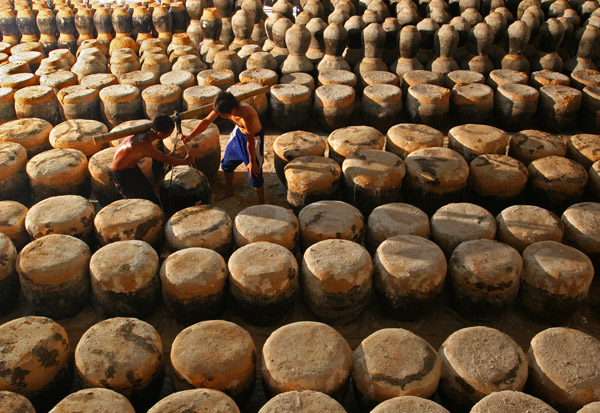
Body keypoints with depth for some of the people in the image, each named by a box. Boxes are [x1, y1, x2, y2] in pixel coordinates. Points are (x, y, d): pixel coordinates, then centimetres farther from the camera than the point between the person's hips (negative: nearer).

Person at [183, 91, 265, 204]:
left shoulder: (246, 117, -42)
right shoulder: (222, 108, -23)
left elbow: (250, 142, -29)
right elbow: (207, 121, -9)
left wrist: (252, 162, -16)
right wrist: (190, 136, -16)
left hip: (254, 136, -7)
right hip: (238, 131, 8)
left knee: (254, 174, -6)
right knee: (227, 163, 20)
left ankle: (262, 204, 15)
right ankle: (229, 191, 46)